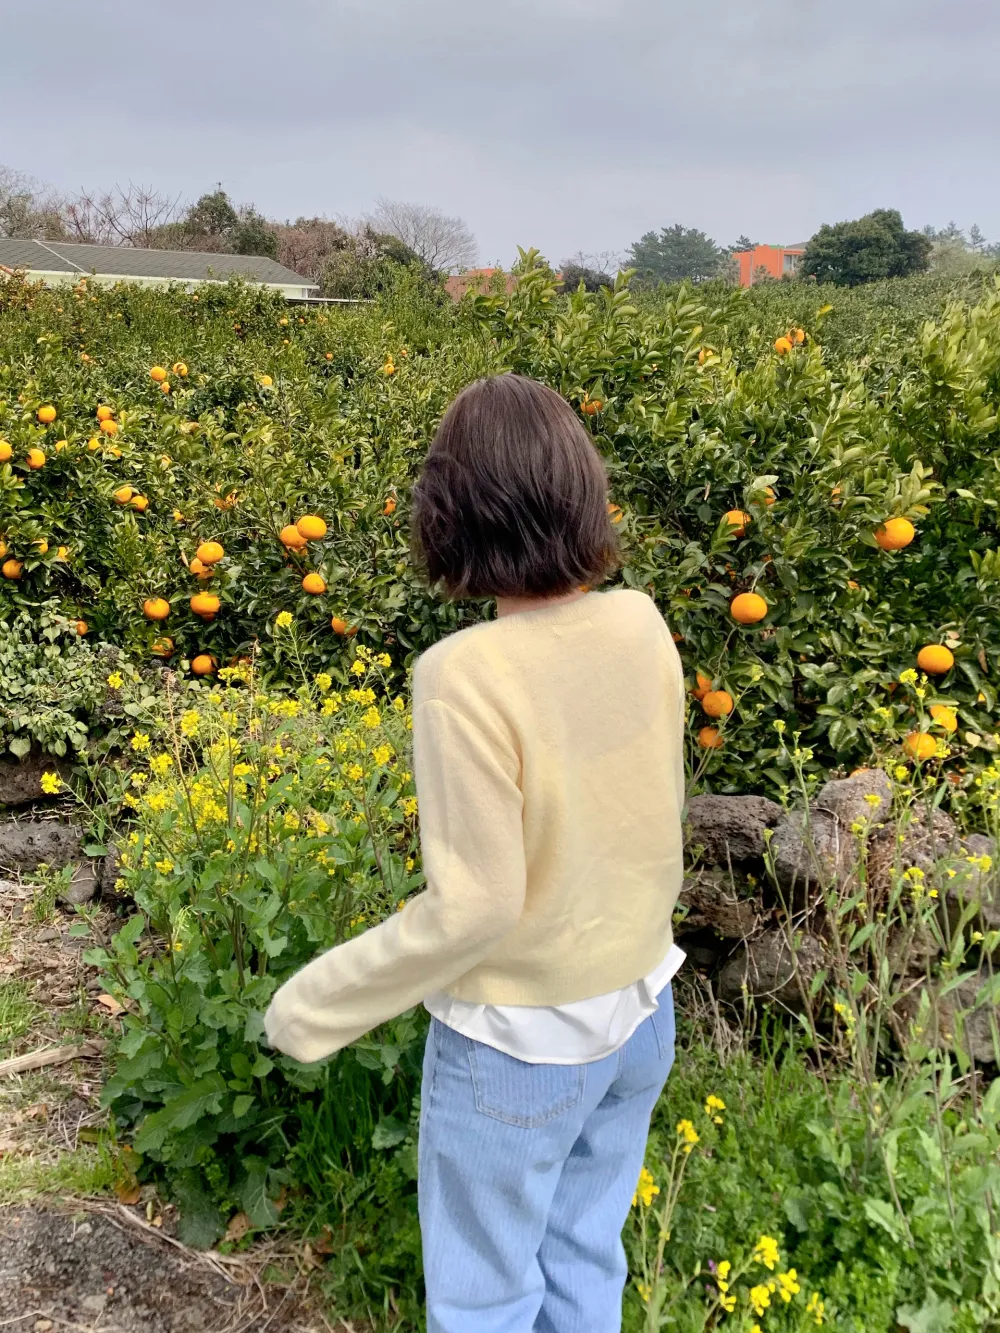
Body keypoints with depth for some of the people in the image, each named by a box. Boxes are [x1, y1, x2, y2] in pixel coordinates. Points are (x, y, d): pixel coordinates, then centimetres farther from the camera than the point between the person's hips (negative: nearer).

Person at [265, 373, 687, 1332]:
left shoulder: (464, 675, -28)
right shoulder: (642, 624, -10)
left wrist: (318, 1005, -12)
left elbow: (475, 905, -24)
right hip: (642, 1012, 6)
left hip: (519, 1044, -5)